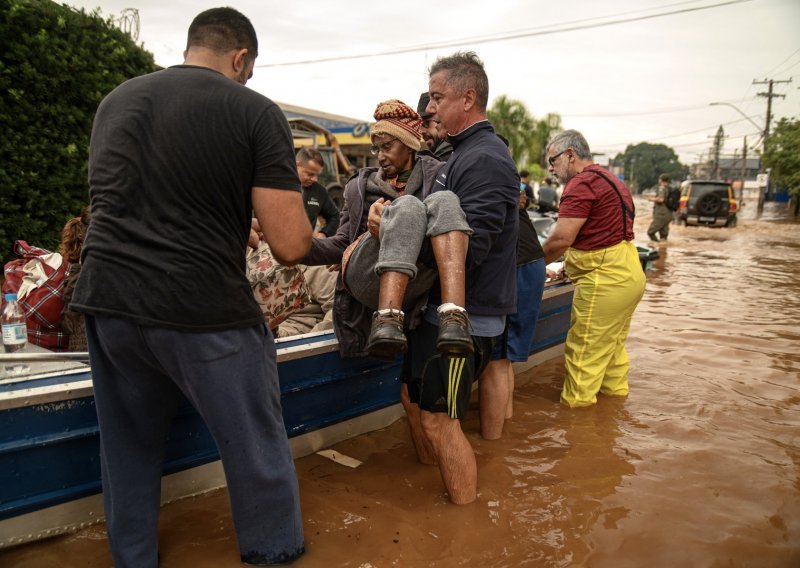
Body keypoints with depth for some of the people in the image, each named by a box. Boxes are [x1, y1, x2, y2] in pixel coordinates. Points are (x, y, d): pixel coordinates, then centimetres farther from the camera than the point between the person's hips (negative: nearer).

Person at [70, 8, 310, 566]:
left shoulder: (114, 100, 13)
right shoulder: (256, 111, -5)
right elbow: (290, 246, -11)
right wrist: (291, 207, 12)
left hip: (107, 301, 6)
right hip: (205, 314, -5)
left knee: (128, 452, 20)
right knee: (257, 452, 12)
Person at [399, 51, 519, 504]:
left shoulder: (485, 160, -18)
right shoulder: (462, 153, 15)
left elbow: (466, 250, -27)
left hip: (467, 315, -10)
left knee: (440, 419, 1)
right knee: (413, 397, 21)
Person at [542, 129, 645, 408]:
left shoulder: (582, 183, -15)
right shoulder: (610, 179, 19)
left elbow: (561, 239, -21)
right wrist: (569, 266, 17)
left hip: (605, 280, -11)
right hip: (629, 273, 11)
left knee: (584, 352, -1)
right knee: (613, 346, 22)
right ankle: (615, 393, 34)